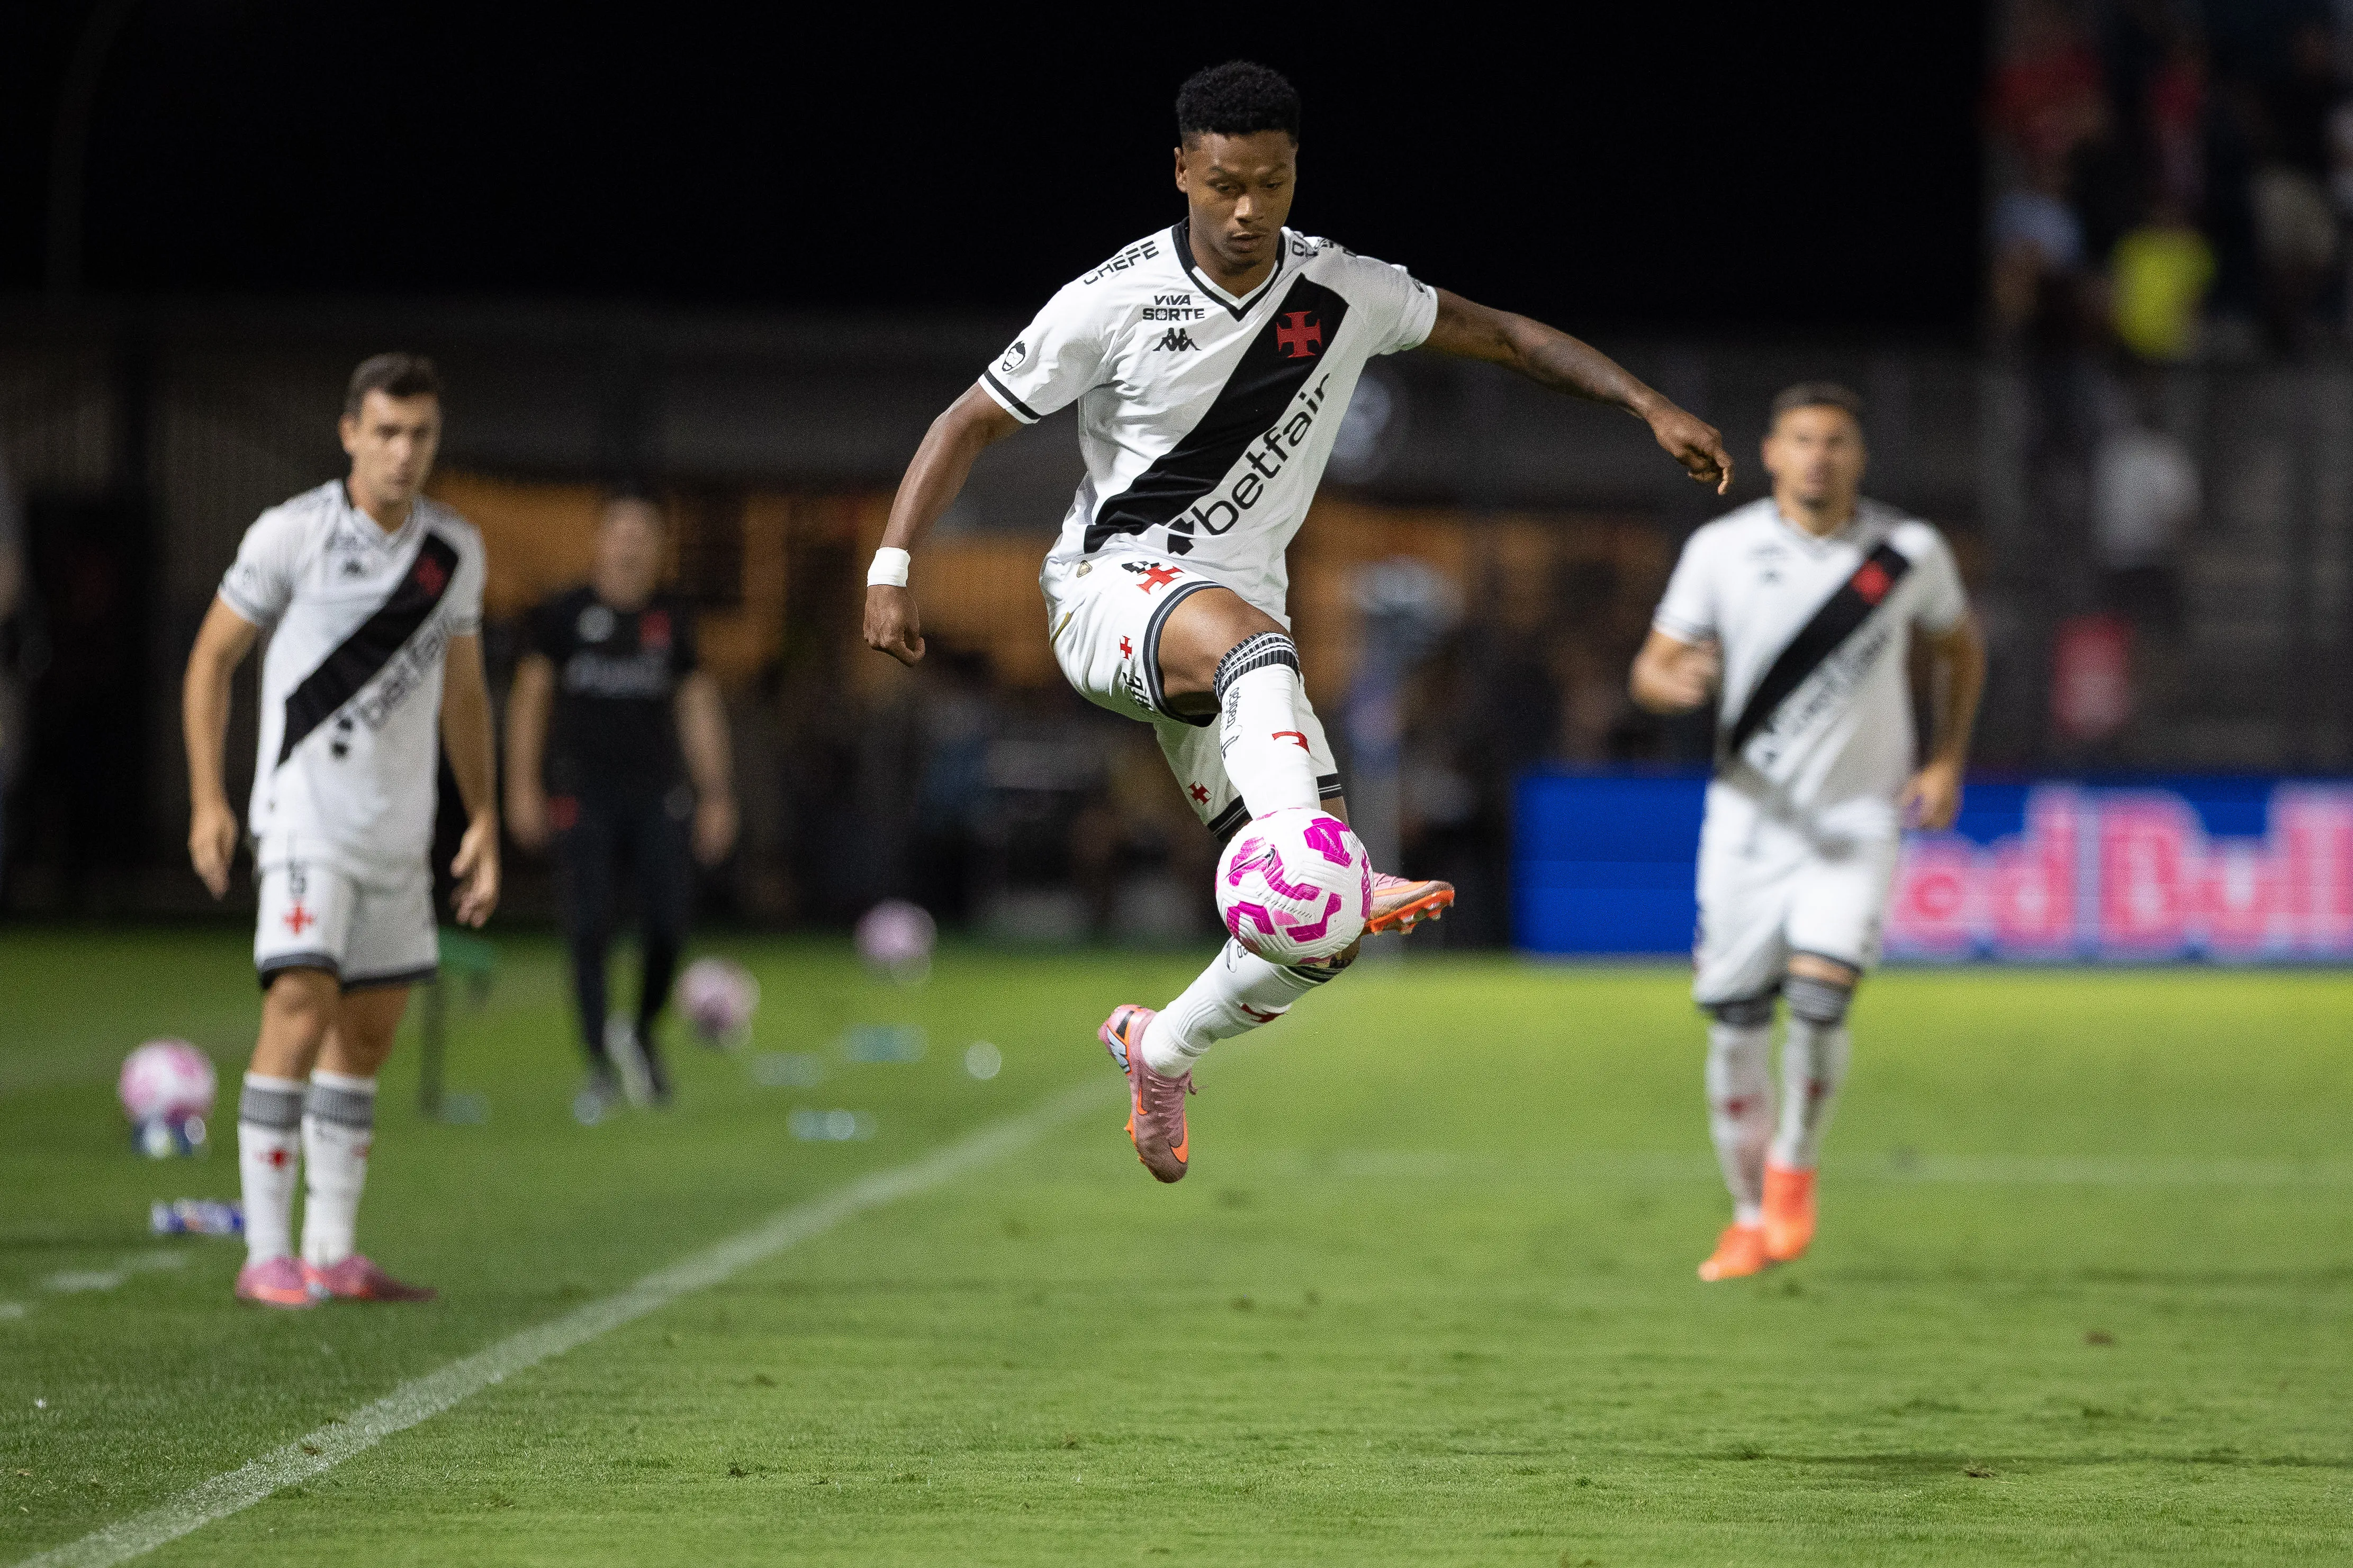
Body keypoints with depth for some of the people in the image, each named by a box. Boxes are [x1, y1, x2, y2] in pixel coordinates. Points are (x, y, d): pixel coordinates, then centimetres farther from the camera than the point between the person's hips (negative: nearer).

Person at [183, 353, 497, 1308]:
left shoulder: (455, 551, 6)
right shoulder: (291, 536, -8)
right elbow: (213, 656, -1)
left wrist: (483, 820, 15)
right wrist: (207, 800, -7)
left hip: (400, 831, 6)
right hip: (305, 818, -6)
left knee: (368, 1034, 9)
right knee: (300, 1009, -16)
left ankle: (332, 1252, 18)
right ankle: (266, 1255, -13)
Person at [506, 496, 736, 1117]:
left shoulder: (673, 620, 10)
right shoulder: (565, 616, 3)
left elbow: (699, 707, 14)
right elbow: (530, 698, 5)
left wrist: (717, 794, 10)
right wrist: (523, 785, -2)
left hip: (658, 792, 2)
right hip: (584, 793, -2)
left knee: (668, 924, -8)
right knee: (589, 930, -8)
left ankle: (643, 1034, 19)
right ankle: (601, 1066, -2)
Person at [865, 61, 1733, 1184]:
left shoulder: (1344, 294, 1)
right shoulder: (1116, 302, -9)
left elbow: (1504, 337, 12)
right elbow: (973, 422, -3)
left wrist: (1651, 408, 4)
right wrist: (891, 567, -14)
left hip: (1237, 637, 5)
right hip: (1109, 591, -5)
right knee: (1248, 634, -42)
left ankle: (1162, 1049, 19)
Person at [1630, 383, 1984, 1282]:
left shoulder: (1910, 552, -3)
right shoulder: (1722, 550, -4)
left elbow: (1960, 650, 15)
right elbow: (1652, 670, -1)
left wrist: (1946, 761, 2)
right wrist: (1675, 684, -26)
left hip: (1858, 820, -1)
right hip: (1750, 815, 1)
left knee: (1819, 999, -19)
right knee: (1735, 1027, 1)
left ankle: (1795, 1168, 8)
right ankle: (1750, 1216, 21)